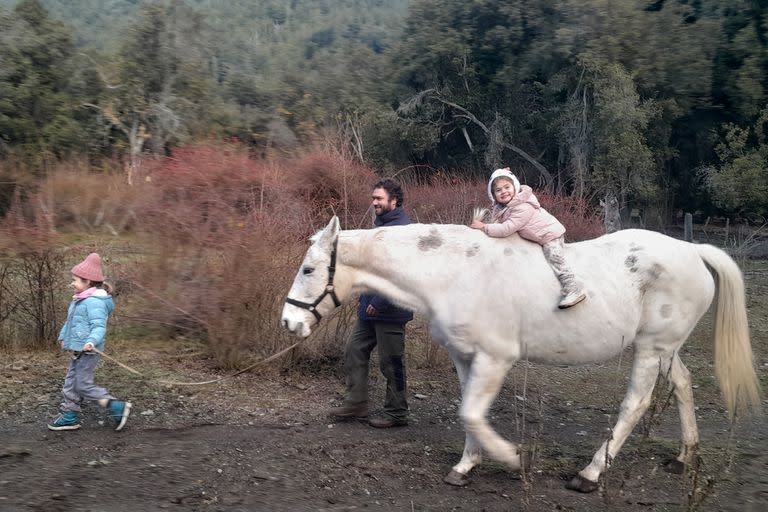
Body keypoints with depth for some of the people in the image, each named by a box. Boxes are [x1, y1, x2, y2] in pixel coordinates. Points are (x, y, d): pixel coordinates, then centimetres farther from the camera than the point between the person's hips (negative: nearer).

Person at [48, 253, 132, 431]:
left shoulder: (94, 302, -19)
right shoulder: (79, 300, 13)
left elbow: (99, 326, -28)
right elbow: (70, 321, 28)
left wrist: (92, 341, -43)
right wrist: (63, 336, 32)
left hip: (87, 352, -10)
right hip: (77, 351, 10)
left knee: (83, 385, -7)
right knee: (70, 383, 14)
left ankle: (118, 408, -2)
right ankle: (69, 416, 25)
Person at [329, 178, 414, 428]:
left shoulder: (403, 229, -19)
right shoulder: (380, 224, 13)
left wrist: (379, 303, -22)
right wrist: (364, 297, 16)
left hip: (388, 311, -10)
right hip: (371, 307, 10)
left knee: (391, 363, 2)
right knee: (354, 351, 13)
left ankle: (396, 413, 15)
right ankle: (356, 404, 23)